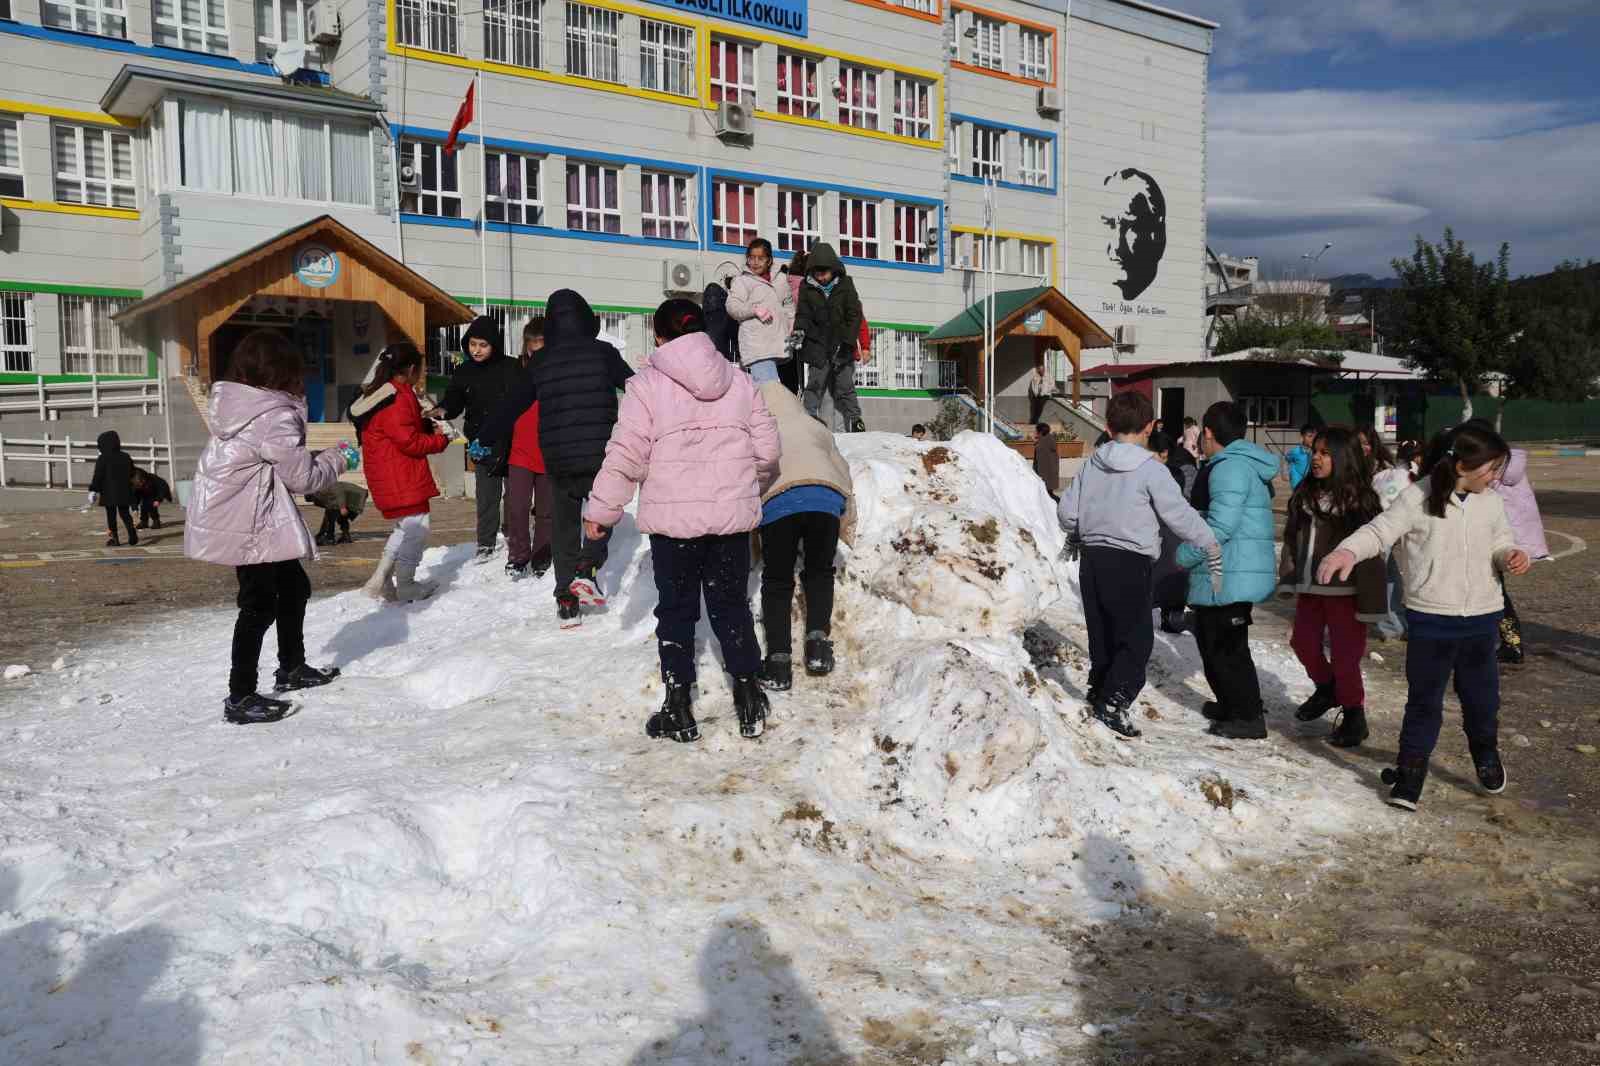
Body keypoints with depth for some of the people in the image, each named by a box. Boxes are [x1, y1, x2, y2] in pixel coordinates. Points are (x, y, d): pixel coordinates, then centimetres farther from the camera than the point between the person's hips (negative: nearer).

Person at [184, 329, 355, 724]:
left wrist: (319, 457, 8)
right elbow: (302, 476, -16)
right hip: (248, 527, -10)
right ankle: (240, 698, 5)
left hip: (255, 520, 10)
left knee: (294, 586, 21)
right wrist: (338, 459, 0)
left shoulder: (234, 405, 7)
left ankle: (292, 669, 36)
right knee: (260, 605, -2)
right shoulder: (275, 415, -22)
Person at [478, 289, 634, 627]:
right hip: (599, 453, -2)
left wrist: (484, 439, 26)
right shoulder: (602, 353, -2)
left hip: (557, 457, 2)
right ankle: (588, 567, -7)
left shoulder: (541, 362, 6)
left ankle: (566, 601, 11)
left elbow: (511, 405, 12)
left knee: (563, 524, 13)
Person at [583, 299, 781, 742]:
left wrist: (600, 511, -1)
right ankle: (749, 700, 14)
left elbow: (626, 455, -10)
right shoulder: (739, 381, 6)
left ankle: (679, 709, 10)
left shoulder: (647, 384, -6)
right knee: (731, 605, 14)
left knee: (676, 610, 8)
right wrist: (751, 487, 27)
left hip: (672, 518, -3)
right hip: (732, 516, 3)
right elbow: (767, 449, 8)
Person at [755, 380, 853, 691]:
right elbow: (842, 470, 31)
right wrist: (846, 517, 41)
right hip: (826, 497, 2)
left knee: (777, 582, 12)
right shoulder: (815, 427, 31)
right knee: (819, 572, 22)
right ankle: (818, 643, 10)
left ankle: (779, 661, 6)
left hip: (777, 501, -2)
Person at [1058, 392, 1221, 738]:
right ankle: (1112, 704, -8)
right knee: (1137, 639, 0)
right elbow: (1180, 515, -10)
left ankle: (1098, 696, 22)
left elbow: (1066, 510, 10)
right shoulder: (1150, 469, -10)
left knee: (1102, 637, 16)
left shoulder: (1092, 464, 7)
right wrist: (1213, 549, 0)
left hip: (1092, 558, 6)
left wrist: (1077, 538, 30)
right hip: (1129, 563, -6)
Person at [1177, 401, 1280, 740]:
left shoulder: (1230, 467, -16)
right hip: (1236, 575, 10)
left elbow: (1221, 525, -25)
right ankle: (1233, 704, 32)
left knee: (1224, 648, -2)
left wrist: (1184, 556, -14)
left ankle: (1249, 718, 5)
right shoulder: (1246, 464, 18)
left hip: (1227, 579, -10)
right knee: (1214, 642, 20)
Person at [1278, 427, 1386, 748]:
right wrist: (1288, 579, 7)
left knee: (1345, 654, 1)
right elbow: (1292, 538, 12)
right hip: (1309, 588, 6)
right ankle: (1327, 689, 41)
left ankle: (1353, 716, 18)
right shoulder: (1305, 495, 7)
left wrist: (1369, 602, -16)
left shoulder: (1360, 500, -12)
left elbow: (1370, 550, -14)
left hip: (1343, 592, -6)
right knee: (1303, 643, 15)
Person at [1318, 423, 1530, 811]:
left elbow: (1500, 542, 14)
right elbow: (1379, 530, -19)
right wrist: (1348, 550, -40)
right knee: (1424, 699, 5)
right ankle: (1411, 770, 18)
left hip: (1482, 618, 4)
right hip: (1430, 619, -4)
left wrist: (1511, 556, -10)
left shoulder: (1491, 502, 3)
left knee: (1481, 696, 18)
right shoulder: (1418, 499, -12)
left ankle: (1486, 755, 43)